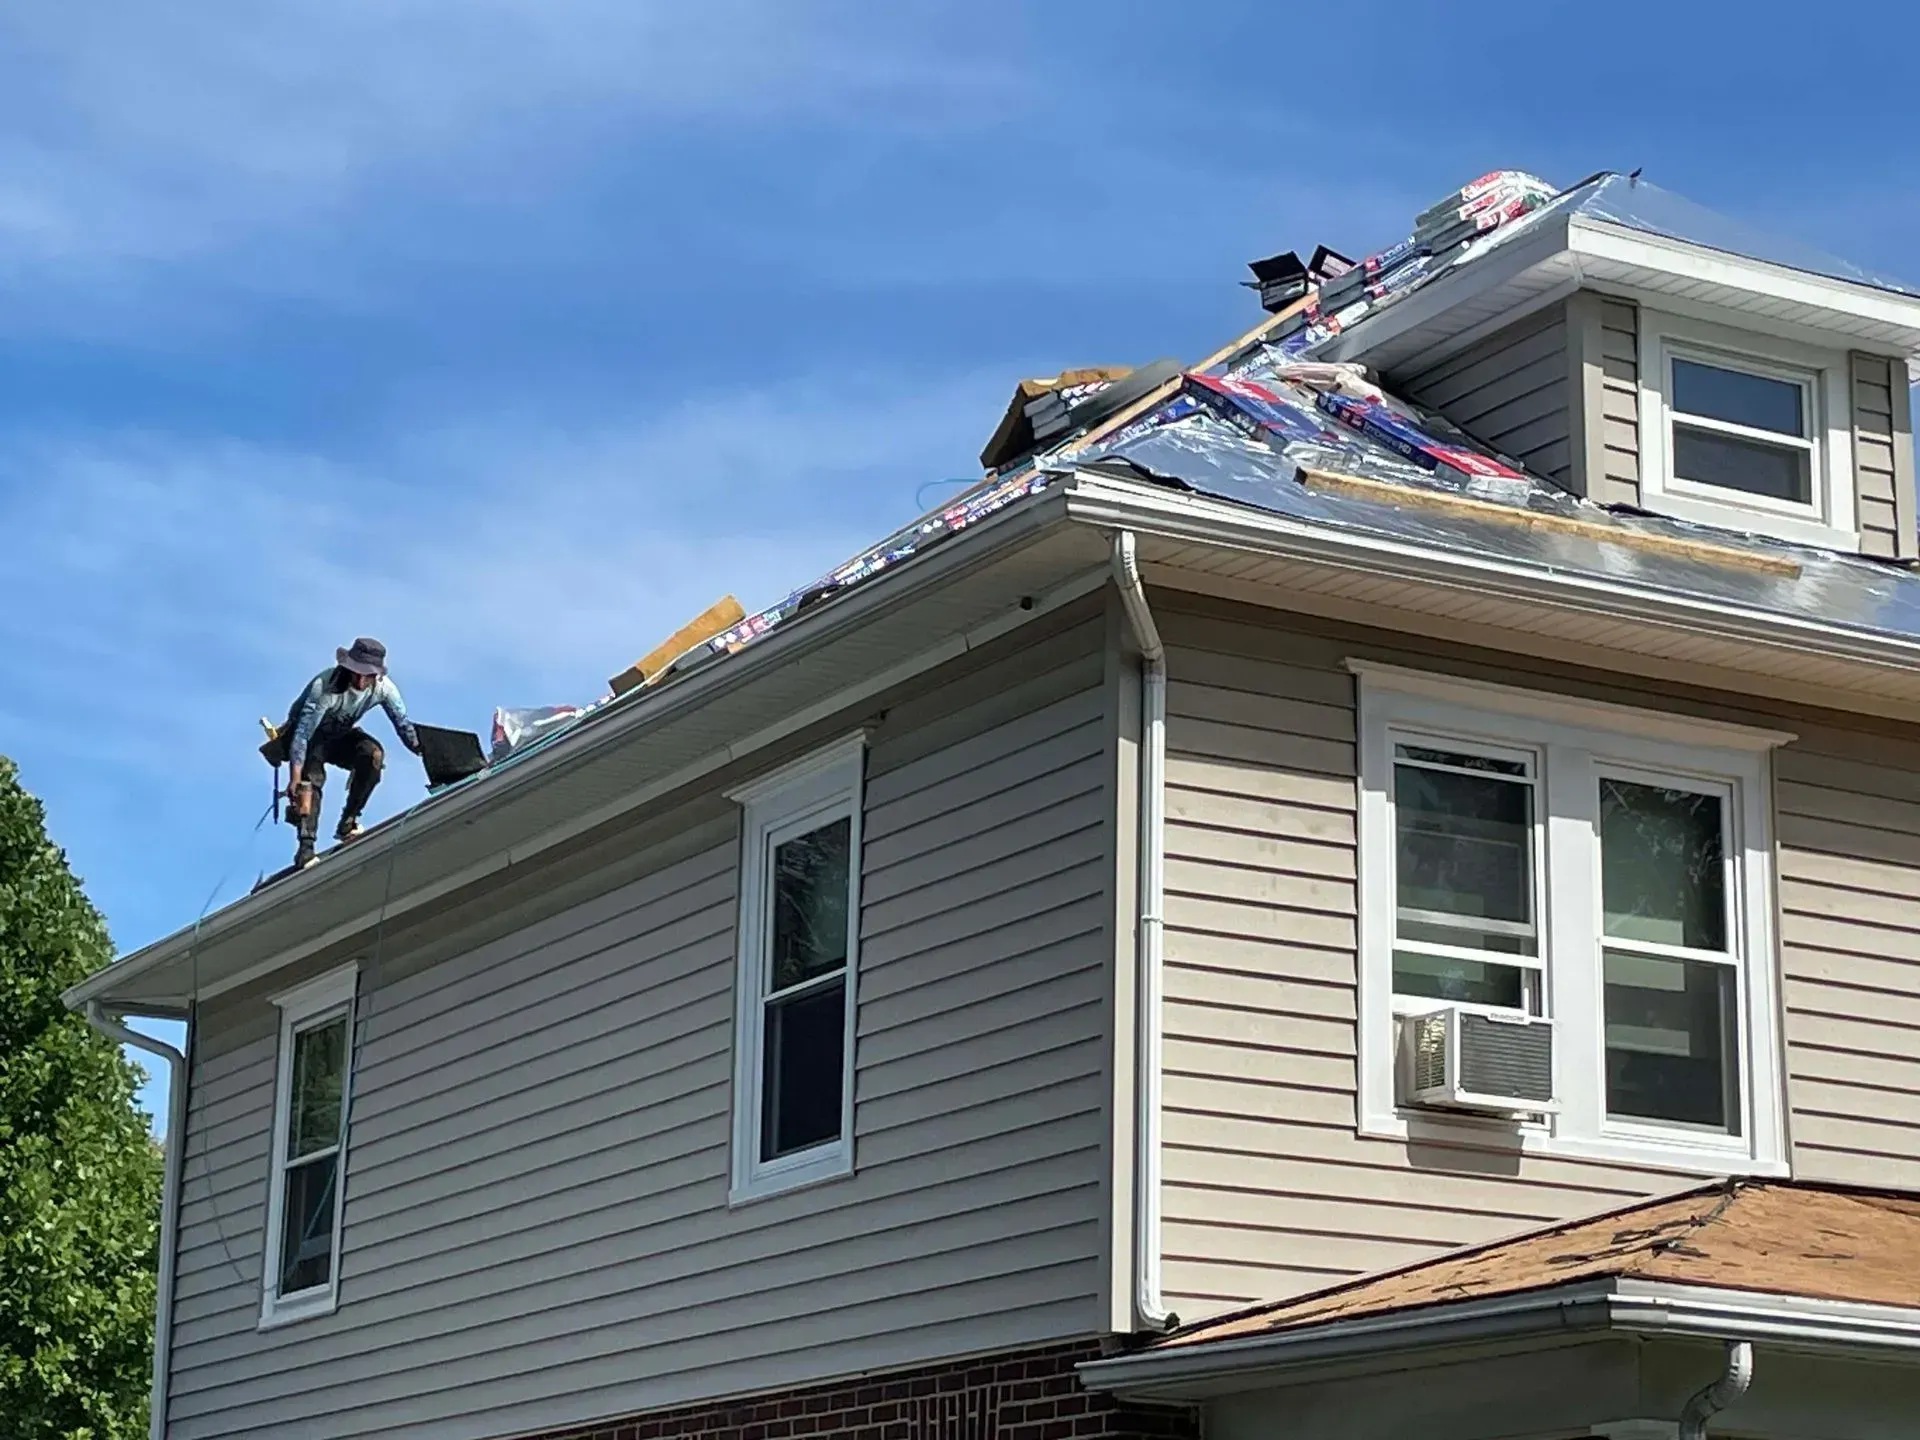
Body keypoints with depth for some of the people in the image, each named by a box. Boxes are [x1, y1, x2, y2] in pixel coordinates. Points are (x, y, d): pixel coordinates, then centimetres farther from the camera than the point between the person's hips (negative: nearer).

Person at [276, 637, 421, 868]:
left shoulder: (384, 688, -22)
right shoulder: (325, 686, -36)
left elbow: (404, 724, -10)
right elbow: (303, 732, -37)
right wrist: (295, 778, -42)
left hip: (340, 736, 4)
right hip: (309, 735, -4)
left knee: (373, 753, -24)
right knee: (310, 780, -26)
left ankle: (347, 822, -17)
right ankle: (305, 847, -30)